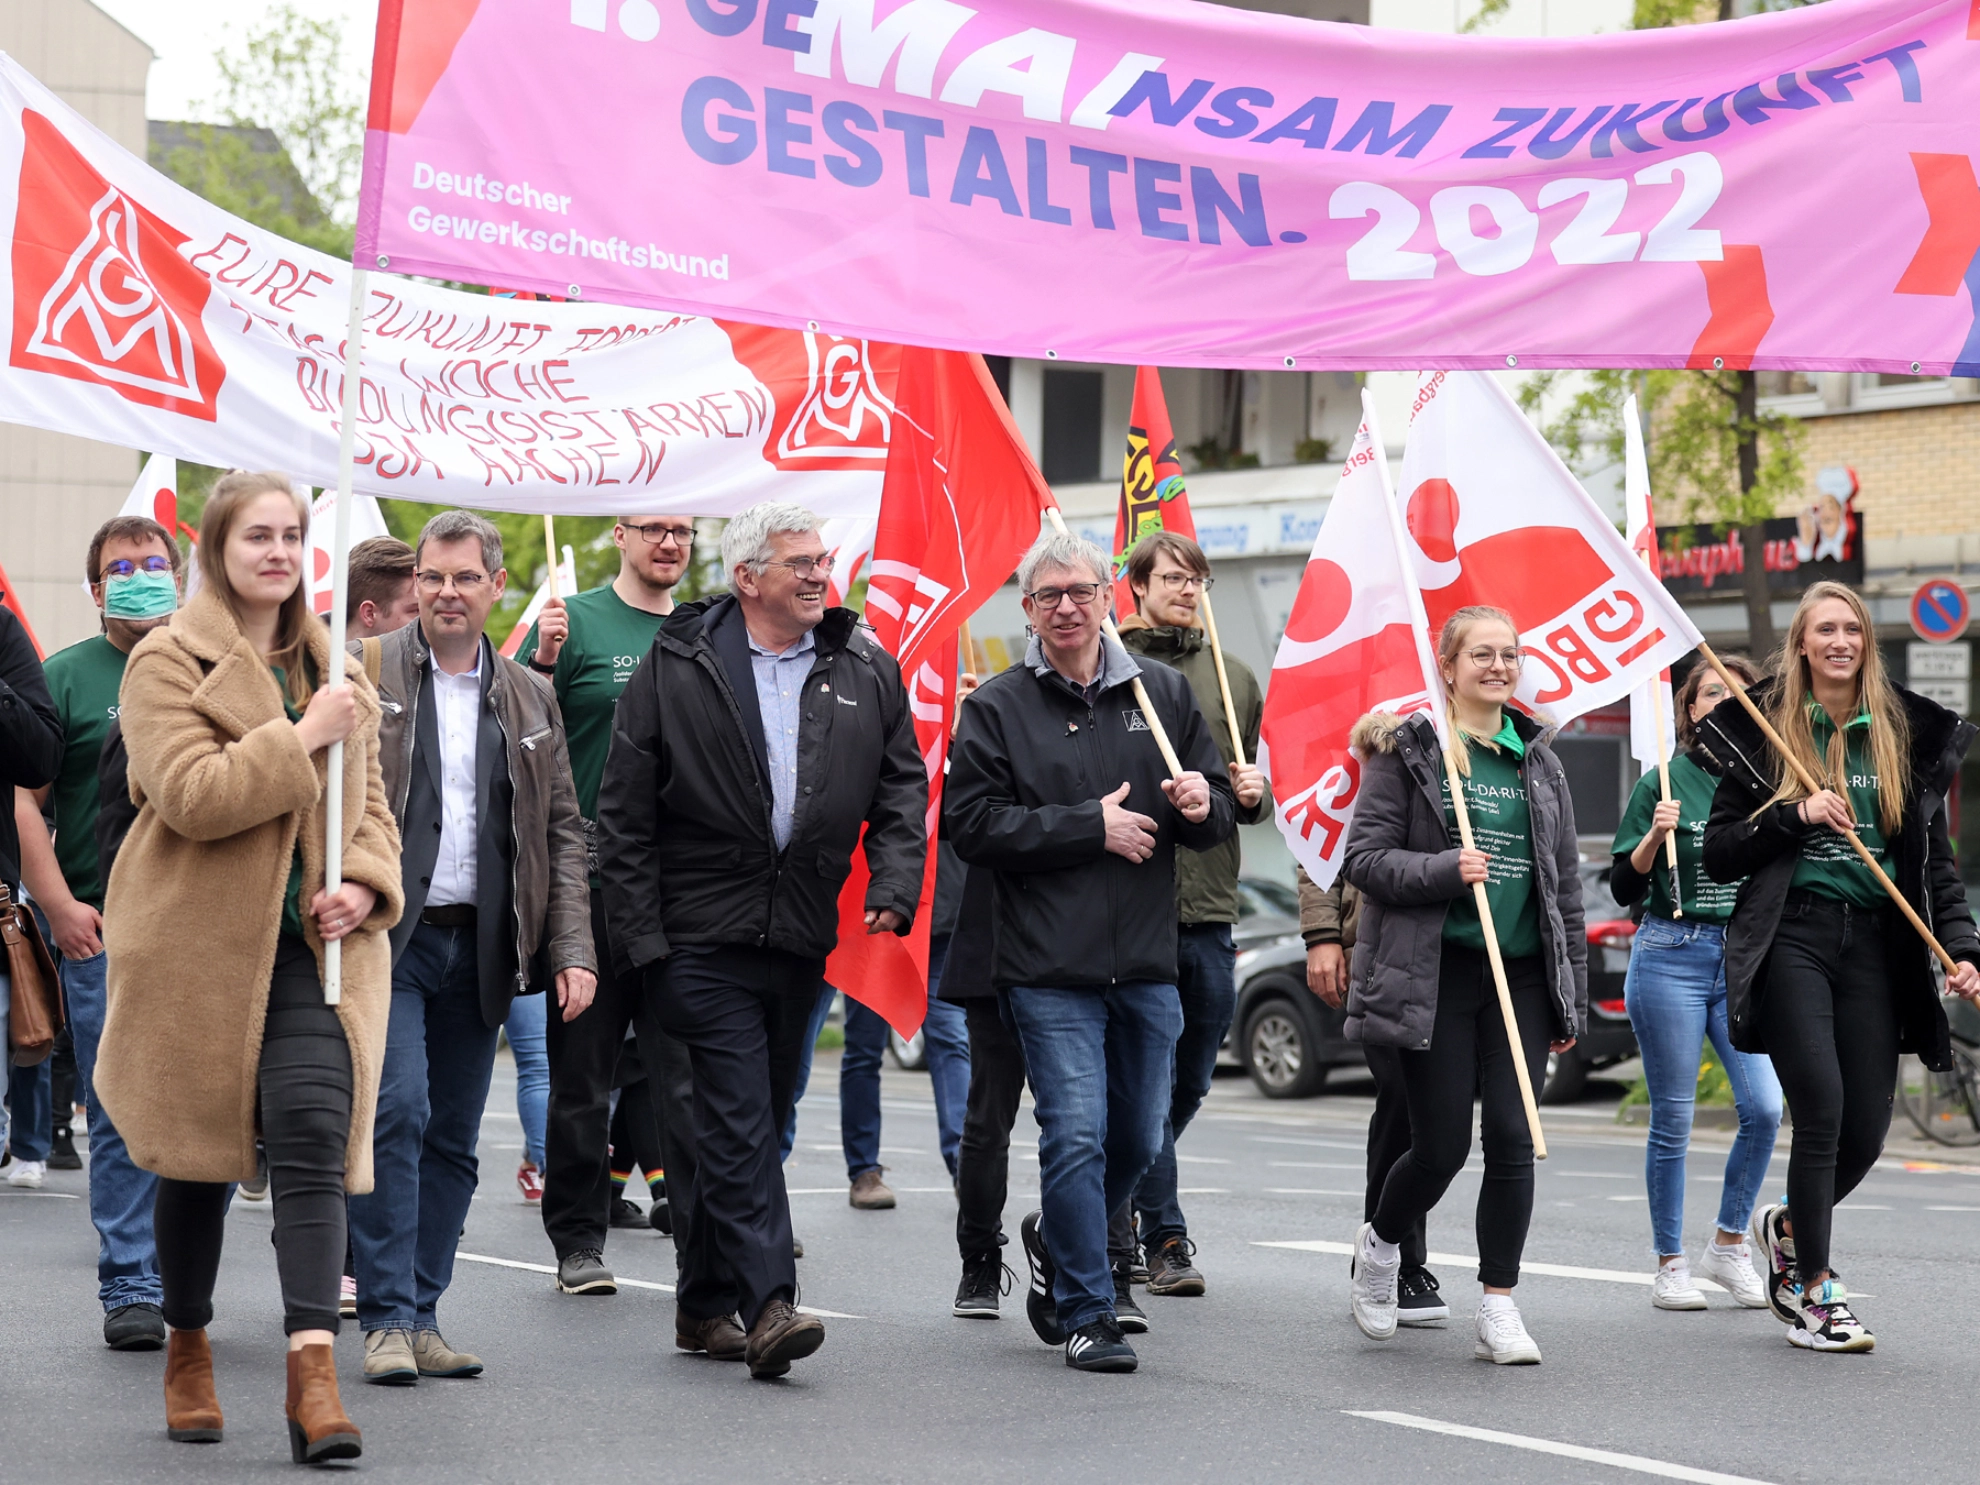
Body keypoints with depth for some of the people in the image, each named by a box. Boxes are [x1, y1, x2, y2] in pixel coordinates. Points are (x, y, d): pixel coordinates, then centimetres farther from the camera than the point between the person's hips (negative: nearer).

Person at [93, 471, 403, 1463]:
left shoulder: (331, 668, 16)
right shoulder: (166, 661, -2)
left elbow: (369, 801, 20)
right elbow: (189, 794, -16)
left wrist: (366, 884, 0)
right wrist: (303, 737, -17)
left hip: (310, 943, 3)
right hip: (198, 943, -3)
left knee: (313, 1133, -14)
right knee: (197, 1152, 7)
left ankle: (314, 1373, -20)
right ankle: (187, 1349, 29)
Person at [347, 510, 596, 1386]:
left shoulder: (529, 699, 14)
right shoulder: (362, 674, 2)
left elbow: (562, 834, 13)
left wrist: (572, 949, 4)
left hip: (478, 946, 4)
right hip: (385, 937, -4)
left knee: (453, 1140, 7)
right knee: (397, 1113, -13)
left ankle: (423, 1314, 15)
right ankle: (387, 1319, -7)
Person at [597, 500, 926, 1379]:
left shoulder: (867, 673, 9)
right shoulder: (673, 670, -3)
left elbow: (903, 787, 12)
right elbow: (624, 817, -3)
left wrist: (894, 882, -5)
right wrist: (642, 939, -8)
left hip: (801, 941, 4)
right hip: (705, 939, -4)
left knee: (748, 1124, 11)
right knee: (739, 1121, -12)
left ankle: (704, 1305, 22)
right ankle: (768, 1305, -16)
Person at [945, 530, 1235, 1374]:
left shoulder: (1162, 693, 11)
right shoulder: (995, 708, 2)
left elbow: (1219, 818, 15)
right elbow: (971, 826, -8)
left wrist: (1203, 804, -10)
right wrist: (1091, 826, -12)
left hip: (1147, 963, 4)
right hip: (1048, 966, -4)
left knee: (1139, 1139, 13)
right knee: (1077, 1135, -9)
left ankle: (1056, 1241, 39)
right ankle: (1086, 1314, 0)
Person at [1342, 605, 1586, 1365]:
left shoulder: (1539, 762, 14)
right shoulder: (1407, 750, 0)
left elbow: (1565, 886, 15)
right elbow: (1363, 857, -4)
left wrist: (1572, 1000, 12)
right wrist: (1445, 870, -20)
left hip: (1522, 974, 4)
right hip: (1435, 973, -4)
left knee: (1512, 1137, -4)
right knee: (1441, 1143, -2)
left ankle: (1498, 1308, 5)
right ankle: (1379, 1245, 28)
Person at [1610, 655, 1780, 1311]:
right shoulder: (1666, 782, -2)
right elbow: (1624, 889, -2)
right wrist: (1654, 836, -18)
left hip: (1746, 960, 3)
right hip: (1672, 956, -3)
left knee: (1764, 1106, -10)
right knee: (1672, 1119, 0)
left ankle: (1728, 1245, 9)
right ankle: (1669, 1265, 12)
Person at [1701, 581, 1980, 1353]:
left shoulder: (1908, 734, 12)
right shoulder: (1765, 731, 5)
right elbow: (1719, 853, 4)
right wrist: (1795, 816, -11)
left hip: (1874, 943, 3)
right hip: (1791, 937, -3)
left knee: (1866, 1128, 0)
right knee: (1821, 1107, -13)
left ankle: (1787, 1226, 31)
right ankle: (1815, 1292, 0)